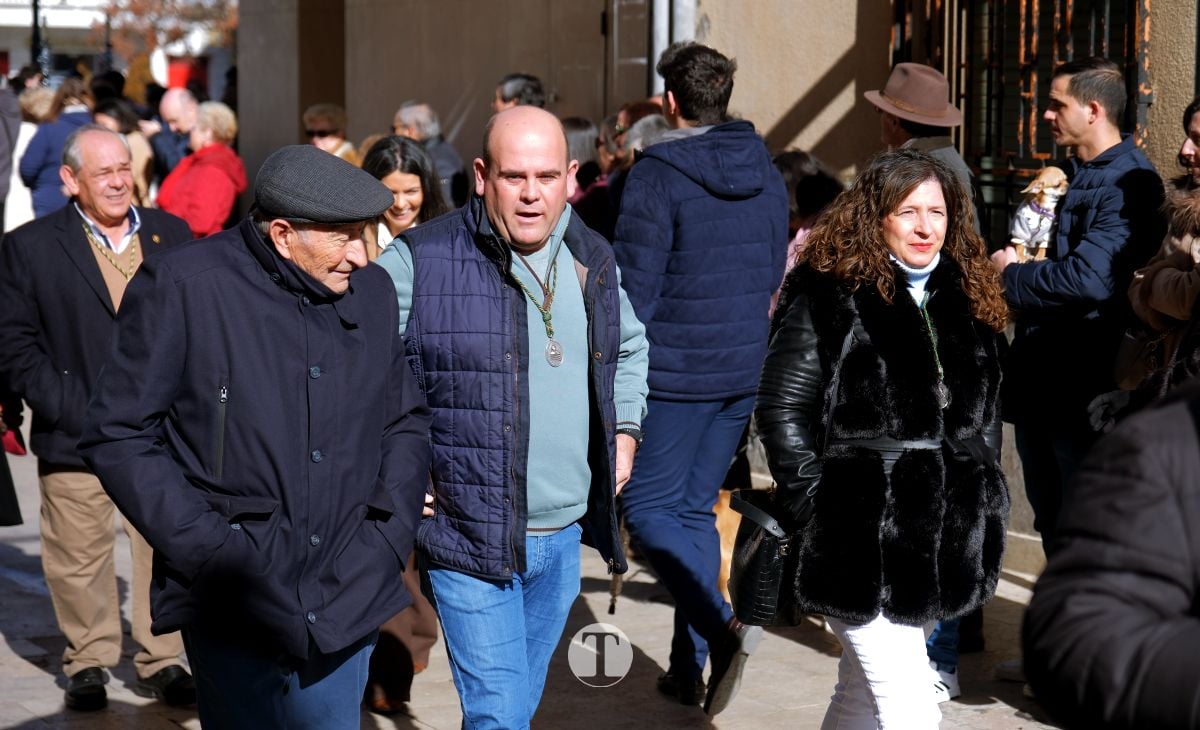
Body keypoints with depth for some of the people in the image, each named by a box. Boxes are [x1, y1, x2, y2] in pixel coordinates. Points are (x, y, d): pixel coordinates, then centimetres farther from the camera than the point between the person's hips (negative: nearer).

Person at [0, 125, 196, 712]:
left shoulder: (172, 234, 9)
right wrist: (79, 411, -11)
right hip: (77, 437, -2)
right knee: (79, 558, 5)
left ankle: (161, 660, 19)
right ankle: (88, 661, 21)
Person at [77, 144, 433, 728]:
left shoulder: (371, 291, 7)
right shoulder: (182, 286, -8)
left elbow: (406, 421, 19)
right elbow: (117, 435, -6)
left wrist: (389, 534, 4)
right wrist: (206, 548, -14)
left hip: (346, 606, 5)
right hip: (235, 610, -4)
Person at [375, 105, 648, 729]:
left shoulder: (594, 262, 6)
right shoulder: (420, 261, -14)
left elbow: (631, 347, 27)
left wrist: (625, 431, 15)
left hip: (564, 537, 6)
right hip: (469, 538, -6)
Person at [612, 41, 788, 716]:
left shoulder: (659, 173, -13)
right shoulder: (766, 173, 8)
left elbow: (634, 286, -14)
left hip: (675, 369, -6)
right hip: (746, 369, 7)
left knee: (648, 510, 1)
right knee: (697, 509, 14)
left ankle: (722, 626, -19)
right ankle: (688, 666, 15)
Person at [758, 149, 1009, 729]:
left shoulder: (968, 301, 14)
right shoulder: (829, 294, -6)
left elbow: (984, 419, 20)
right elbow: (783, 410, -8)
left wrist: (980, 517, 12)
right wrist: (816, 517, -12)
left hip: (938, 545, 6)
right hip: (862, 545, -6)